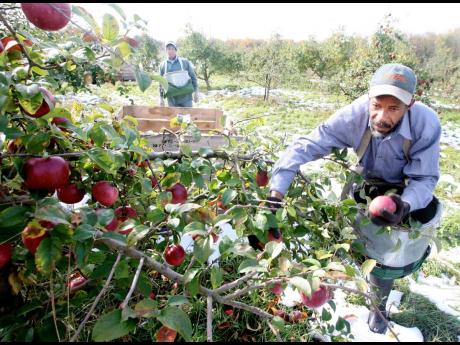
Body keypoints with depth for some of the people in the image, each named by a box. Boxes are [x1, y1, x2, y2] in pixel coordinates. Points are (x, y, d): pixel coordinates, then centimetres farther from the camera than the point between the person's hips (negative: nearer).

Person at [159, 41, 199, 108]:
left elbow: (193, 77, 7)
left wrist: (196, 91, 3)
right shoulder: (163, 65, 6)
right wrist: (161, 98, 7)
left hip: (186, 97, -1)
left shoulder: (185, 62, 3)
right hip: (172, 99, 1)